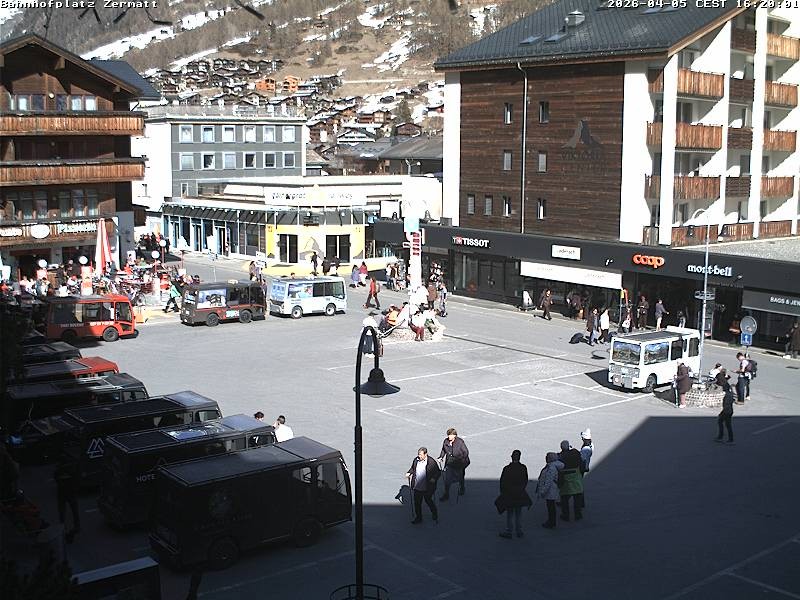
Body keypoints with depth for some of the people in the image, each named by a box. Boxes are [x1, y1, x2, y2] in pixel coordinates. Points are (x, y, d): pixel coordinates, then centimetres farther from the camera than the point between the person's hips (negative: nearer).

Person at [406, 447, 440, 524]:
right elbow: (412, 468, 16)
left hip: (427, 488, -5)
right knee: (417, 503, 14)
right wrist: (409, 473, -3)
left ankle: (435, 516, 39)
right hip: (417, 487, 5)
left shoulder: (431, 462, -17)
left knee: (428, 501, 15)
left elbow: (438, 473, -9)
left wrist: (433, 480, -21)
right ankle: (418, 518, 33)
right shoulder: (416, 460, -2)